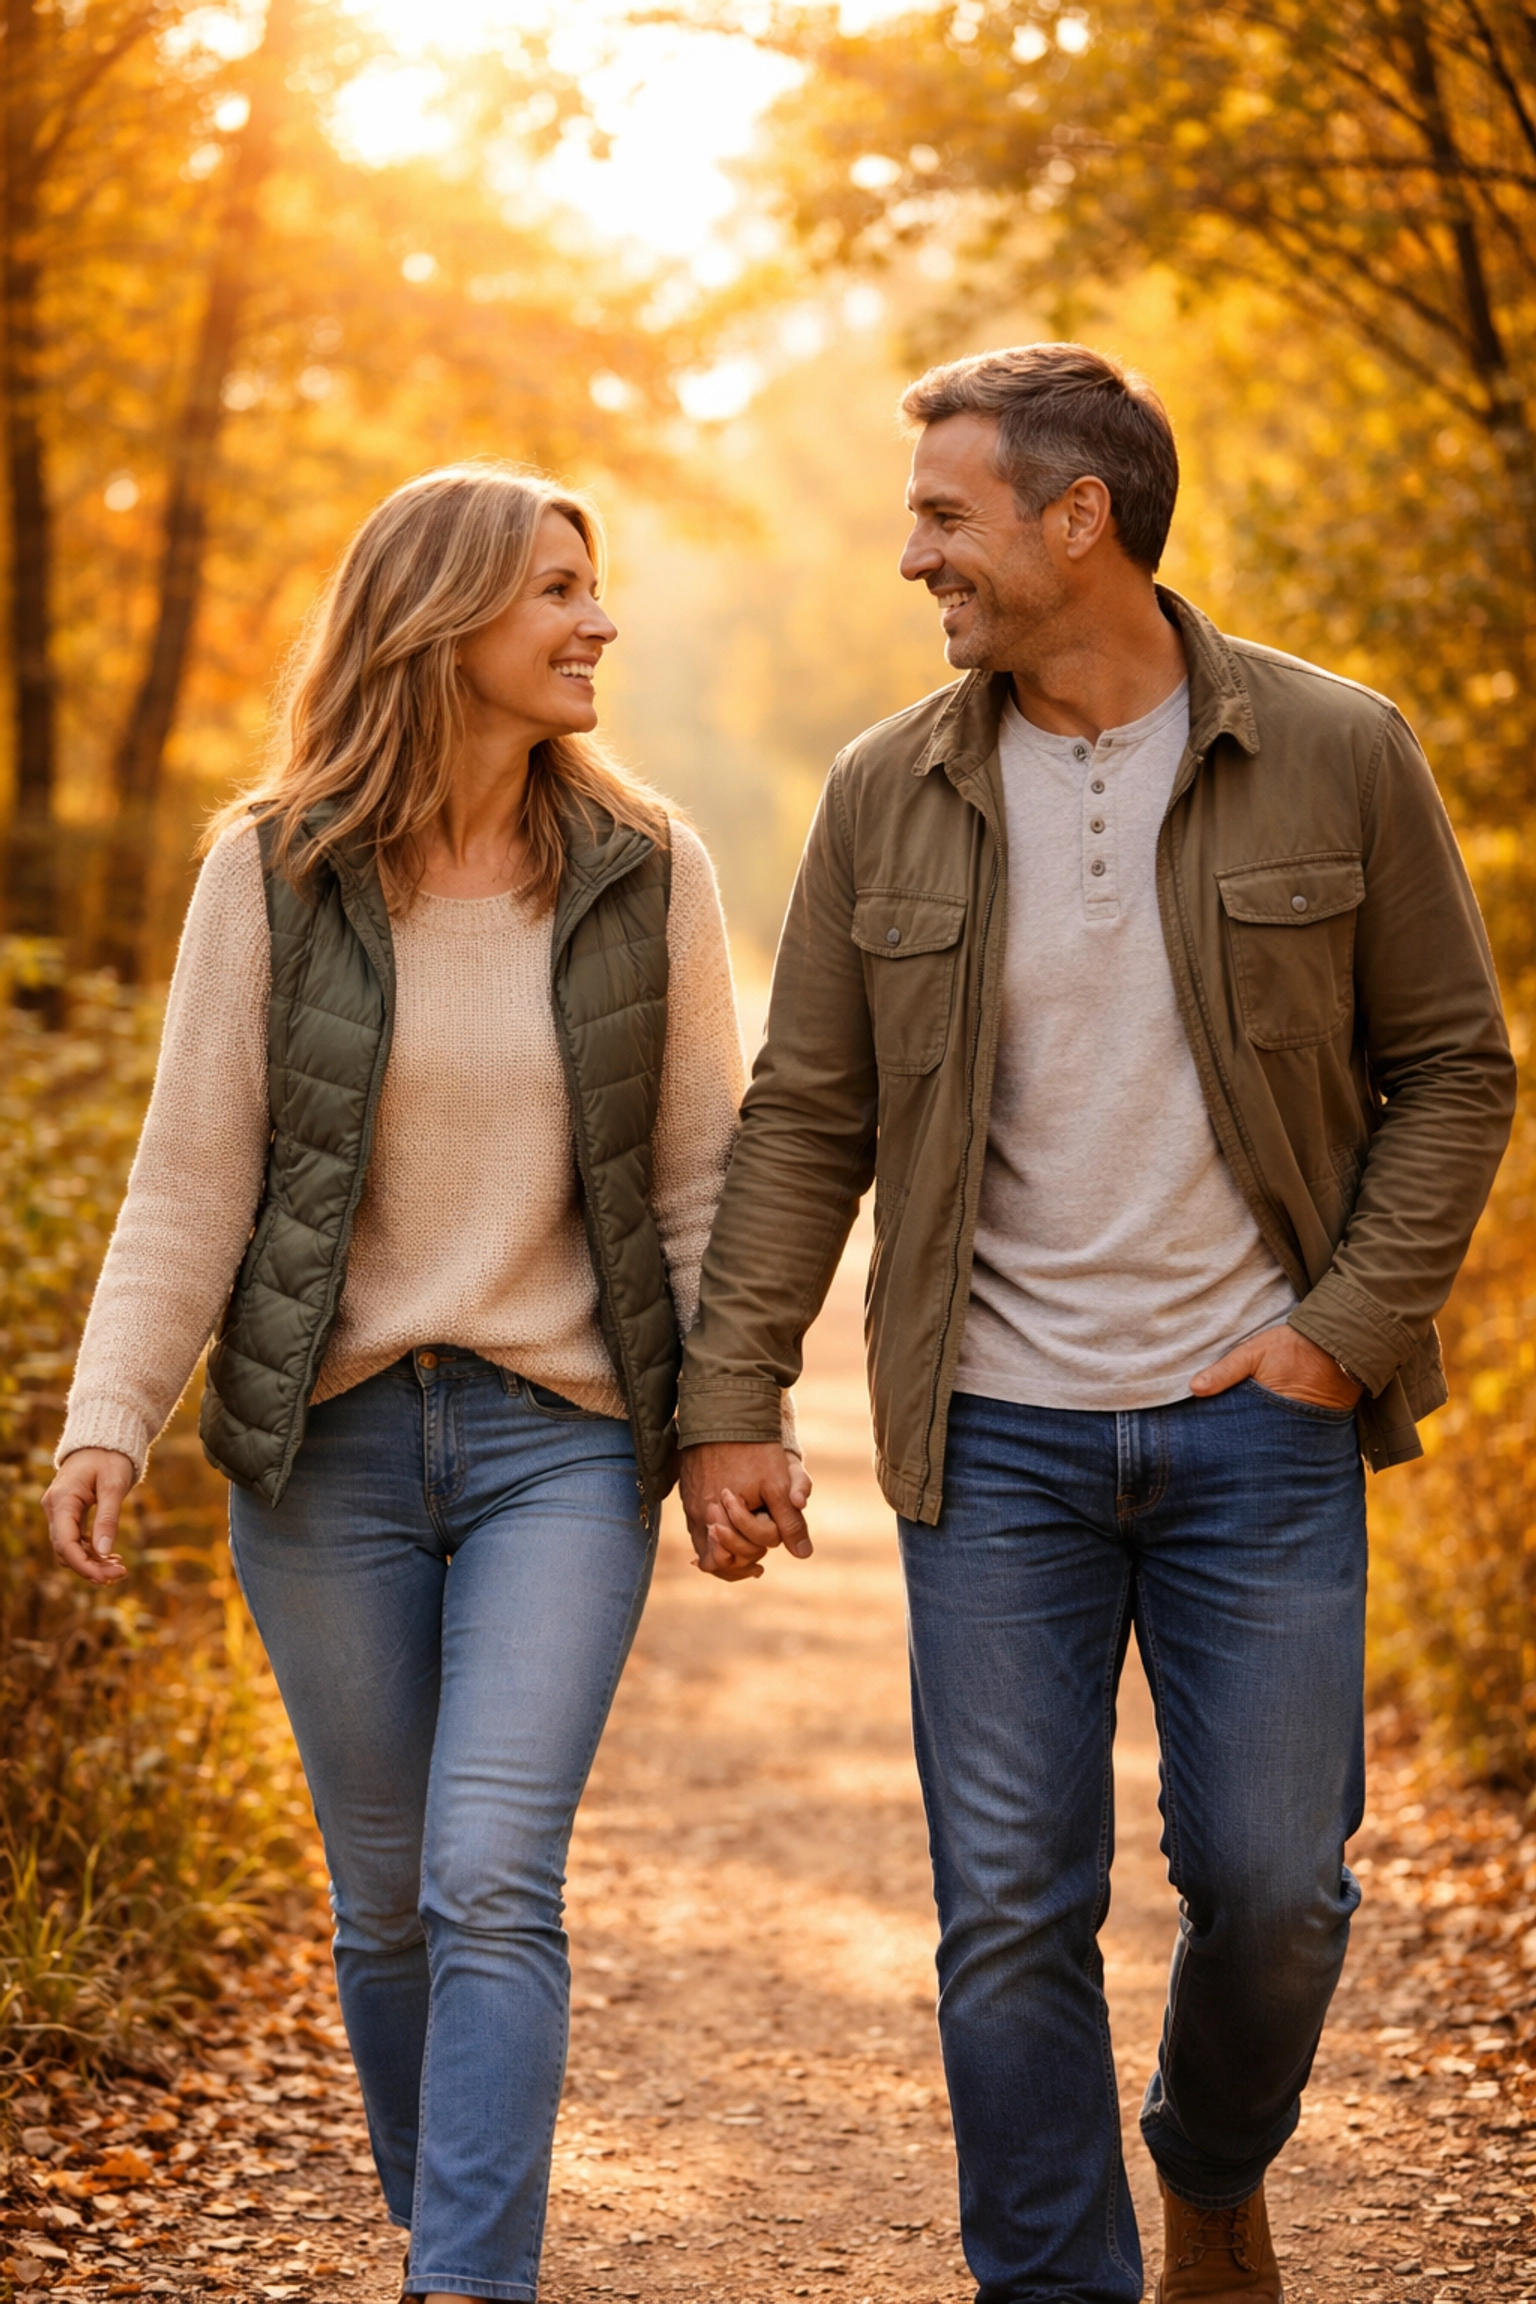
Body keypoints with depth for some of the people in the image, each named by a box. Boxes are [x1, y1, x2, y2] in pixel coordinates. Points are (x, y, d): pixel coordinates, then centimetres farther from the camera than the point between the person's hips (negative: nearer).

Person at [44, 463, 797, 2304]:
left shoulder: (642, 871, 1)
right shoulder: (273, 871, -2)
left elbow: (698, 1169, 4)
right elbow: (191, 1169, -2)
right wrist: (111, 1413, -11)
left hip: (563, 1440, -1)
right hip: (328, 1442, 1)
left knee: (493, 1881, -13)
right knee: (387, 1899, 10)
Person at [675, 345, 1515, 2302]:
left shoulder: (1336, 759, -2)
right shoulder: (887, 796, 2)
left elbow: (1452, 1066, 3)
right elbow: (803, 1122, 5)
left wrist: (1350, 1329, -6)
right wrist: (729, 1404, -2)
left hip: (1257, 1424, -1)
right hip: (997, 1439, 1)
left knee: (1274, 1885, 4)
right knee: (1011, 1914, 0)